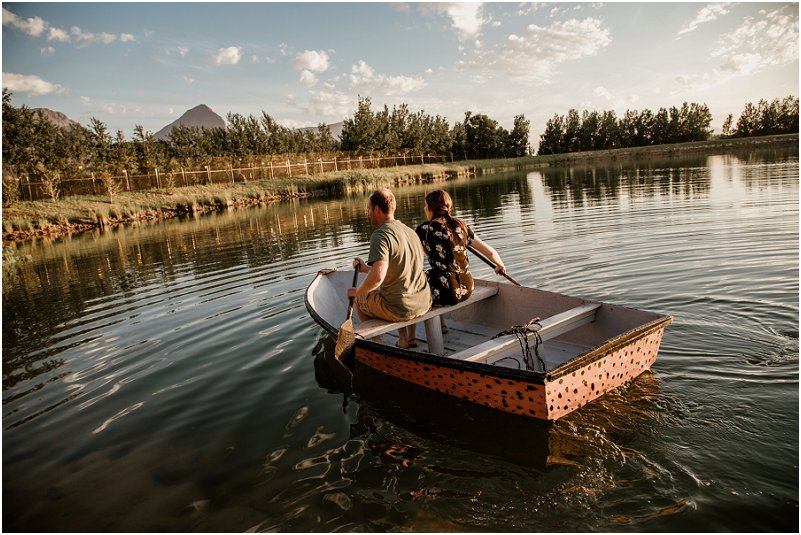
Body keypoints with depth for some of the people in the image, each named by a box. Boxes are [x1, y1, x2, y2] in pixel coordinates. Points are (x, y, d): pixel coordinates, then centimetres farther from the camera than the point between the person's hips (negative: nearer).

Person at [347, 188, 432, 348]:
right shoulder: (410, 231, 9)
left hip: (400, 309, -7)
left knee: (358, 299, 18)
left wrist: (357, 291, -12)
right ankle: (407, 338, 29)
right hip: (424, 304, 7)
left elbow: (377, 276, -31)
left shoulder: (380, 235, -18)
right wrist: (367, 268, 28)